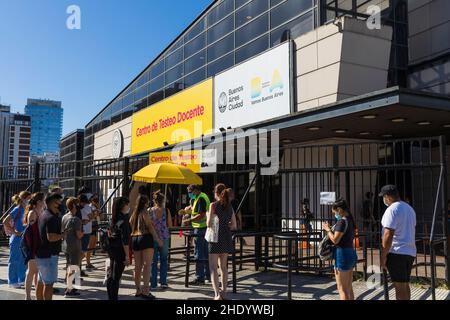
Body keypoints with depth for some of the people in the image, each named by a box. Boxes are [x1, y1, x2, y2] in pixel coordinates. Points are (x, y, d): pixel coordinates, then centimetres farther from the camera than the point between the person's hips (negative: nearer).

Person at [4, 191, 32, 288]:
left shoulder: (25, 210, 7)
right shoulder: (17, 209, -15)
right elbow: (5, 222, -21)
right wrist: (14, 232, -16)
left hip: (24, 239, 7)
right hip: (16, 239, -7)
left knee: (24, 260, 14)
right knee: (14, 261, 5)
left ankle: (21, 279, 26)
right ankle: (12, 282, 15)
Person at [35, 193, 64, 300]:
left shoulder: (43, 215, 13)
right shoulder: (51, 218, -19)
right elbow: (51, 237, -27)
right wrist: (63, 235, -13)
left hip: (40, 254, 10)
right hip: (48, 255, -10)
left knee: (41, 282, 17)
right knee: (49, 283, -5)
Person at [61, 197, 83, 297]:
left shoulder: (64, 217, 6)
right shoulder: (76, 219, -18)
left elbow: (62, 231, 14)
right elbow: (79, 235, -18)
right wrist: (83, 232, 1)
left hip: (65, 245, 8)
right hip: (74, 246, -8)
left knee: (68, 266, 19)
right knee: (73, 268, -1)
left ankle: (68, 286, 30)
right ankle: (69, 290, 1)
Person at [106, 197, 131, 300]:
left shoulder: (113, 219, 9)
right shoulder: (124, 220, -17)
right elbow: (125, 240, -20)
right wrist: (127, 256, -18)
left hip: (112, 249, 8)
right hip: (120, 250, -8)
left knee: (111, 275, 15)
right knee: (116, 277, -2)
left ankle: (110, 297, 24)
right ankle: (114, 297, 4)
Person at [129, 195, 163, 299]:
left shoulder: (134, 213, 14)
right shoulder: (144, 212, -6)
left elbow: (130, 227, 13)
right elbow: (150, 227, -11)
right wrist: (158, 239, -7)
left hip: (134, 239, 7)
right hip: (145, 238, -7)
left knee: (138, 266, 10)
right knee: (147, 265, -7)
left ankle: (138, 290, 16)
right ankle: (145, 291, -13)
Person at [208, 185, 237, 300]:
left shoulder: (214, 205, -10)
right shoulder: (230, 206, 6)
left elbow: (209, 224, -14)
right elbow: (234, 225, 7)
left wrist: (208, 216, 5)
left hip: (216, 238, -6)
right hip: (227, 238, 6)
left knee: (213, 267, -3)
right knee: (223, 266, 18)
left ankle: (217, 293, -15)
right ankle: (224, 292, 25)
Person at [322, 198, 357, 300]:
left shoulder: (342, 221, -17)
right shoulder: (350, 220, 12)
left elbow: (335, 240, -19)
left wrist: (328, 229, -4)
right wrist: (333, 229, 12)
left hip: (342, 254, -10)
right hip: (351, 253, 10)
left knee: (342, 288, -2)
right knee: (349, 287, 17)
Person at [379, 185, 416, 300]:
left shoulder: (392, 209, -14)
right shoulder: (409, 208, 15)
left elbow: (388, 235, -19)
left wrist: (383, 256, -16)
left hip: (396, 252, -9)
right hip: (410, 252, 9)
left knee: (400, 287, -5)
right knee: (405, 285, 16)